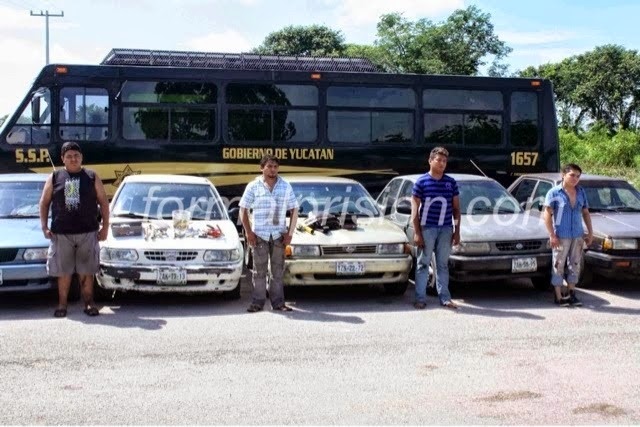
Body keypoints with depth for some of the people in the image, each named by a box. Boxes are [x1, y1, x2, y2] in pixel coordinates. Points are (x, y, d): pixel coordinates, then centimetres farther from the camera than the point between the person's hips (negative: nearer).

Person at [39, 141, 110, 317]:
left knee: (86, 271, 5)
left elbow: (103, 202, 7)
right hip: (61, 233, 0)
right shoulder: (54, 178, 7)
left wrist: (105, 227, 1)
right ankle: (62, 304, 16)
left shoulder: (92, 177, 5)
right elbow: (44, 203, 9)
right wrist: (44, 227, 0)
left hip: (88, 232, 0)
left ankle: (88, 303, 14)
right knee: (63, 271, 6)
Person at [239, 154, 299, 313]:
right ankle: (257, 302, 5)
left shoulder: (286, 187, 6)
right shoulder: (253, 186, 1)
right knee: (259, 270, 0)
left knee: (278, 270, 6)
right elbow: (243, 210, 2)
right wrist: (248, 232, -6)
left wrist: (289, 233, -1)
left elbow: (294, 210, 8)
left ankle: (278, 302, 11)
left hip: (279, 234, 2)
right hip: (259, 234, -2)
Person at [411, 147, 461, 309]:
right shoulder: (421, 182, -2)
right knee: (423, 264, 2)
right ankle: (420, 298, 6)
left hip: (446, 229, 3)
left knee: (443, 264, 10)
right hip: (427, 228, -3)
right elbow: (415, 209, -3)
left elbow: (456, 208, 12)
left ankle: (444, 297, 15)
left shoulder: (451, 183, 9)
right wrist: (417, 232, -9)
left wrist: (457, 231, 6)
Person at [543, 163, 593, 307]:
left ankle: (572, 295, 22)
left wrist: (590, 232, 12)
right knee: (558, 265, -3)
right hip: (561, 236, -5)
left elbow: (585, 213, 18)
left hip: (578, 236, 5)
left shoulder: (581, 192, 11)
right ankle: (558, 297, 3)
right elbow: (547, 215, -8)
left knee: (575, 265, 11)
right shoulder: (554, 193, -5)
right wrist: (552, 235, -15)